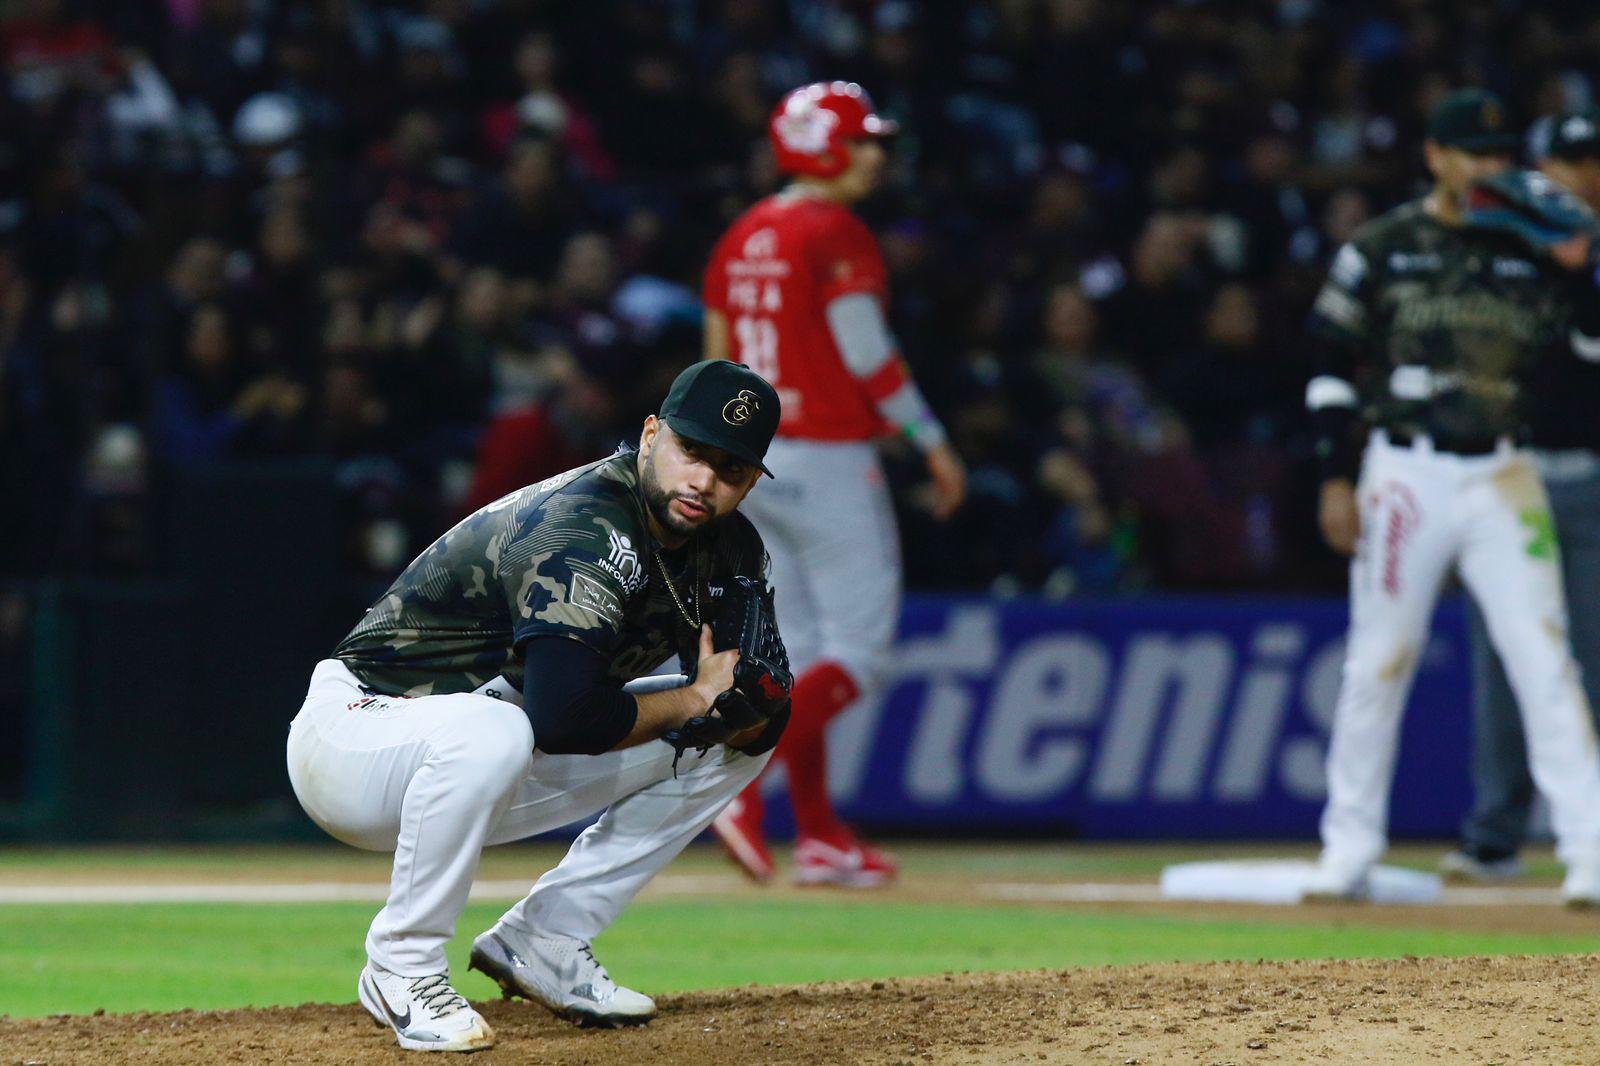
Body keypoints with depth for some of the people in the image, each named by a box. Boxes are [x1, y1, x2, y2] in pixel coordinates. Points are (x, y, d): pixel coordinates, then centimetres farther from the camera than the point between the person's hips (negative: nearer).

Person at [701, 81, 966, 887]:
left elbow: (718, 363, 14)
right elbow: (867, 356, -16)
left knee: (799, 651, 11)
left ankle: (820, 837, 11)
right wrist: (934, 443, -9)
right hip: (825, 458, -8)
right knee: (859, 646, -3)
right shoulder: (836, 235, -12)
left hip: (748, 459, 8)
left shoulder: (741, 238, 12)